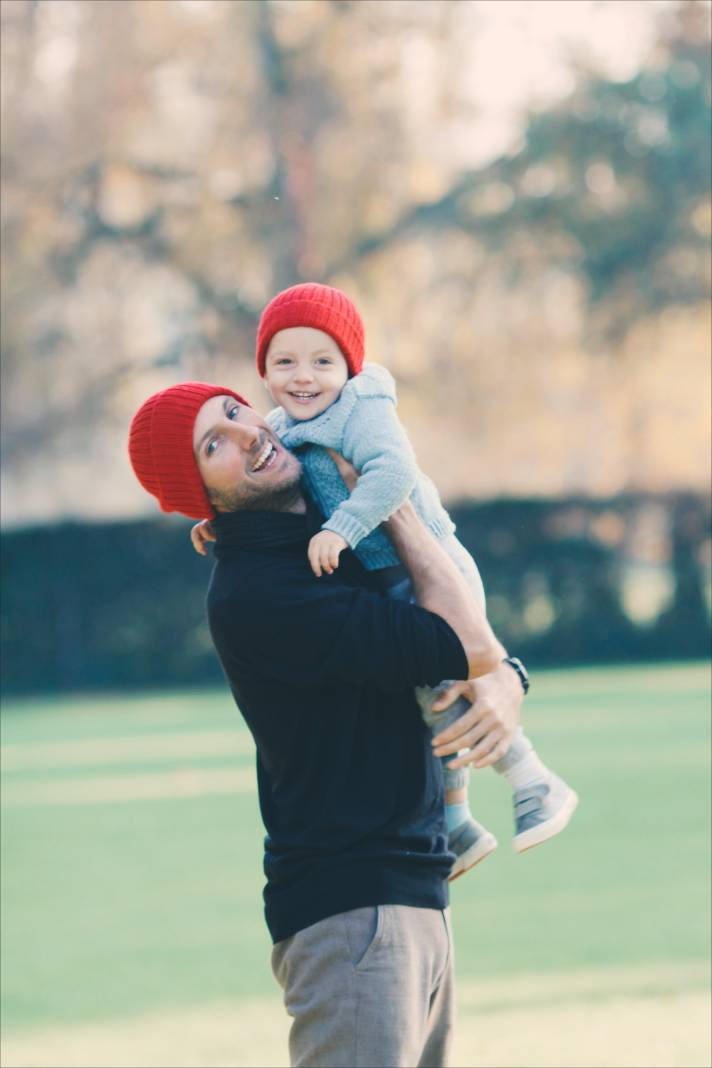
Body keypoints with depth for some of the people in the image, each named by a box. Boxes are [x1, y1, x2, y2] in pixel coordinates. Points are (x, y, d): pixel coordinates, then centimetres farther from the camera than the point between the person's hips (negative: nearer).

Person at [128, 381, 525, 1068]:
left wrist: (500, 691, -9)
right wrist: (390, 499, -6)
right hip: (344, 909, -9)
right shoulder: (252, 594, -16)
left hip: (419, 901, 9)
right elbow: (466, 643, -18)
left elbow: (485, 658, 17)